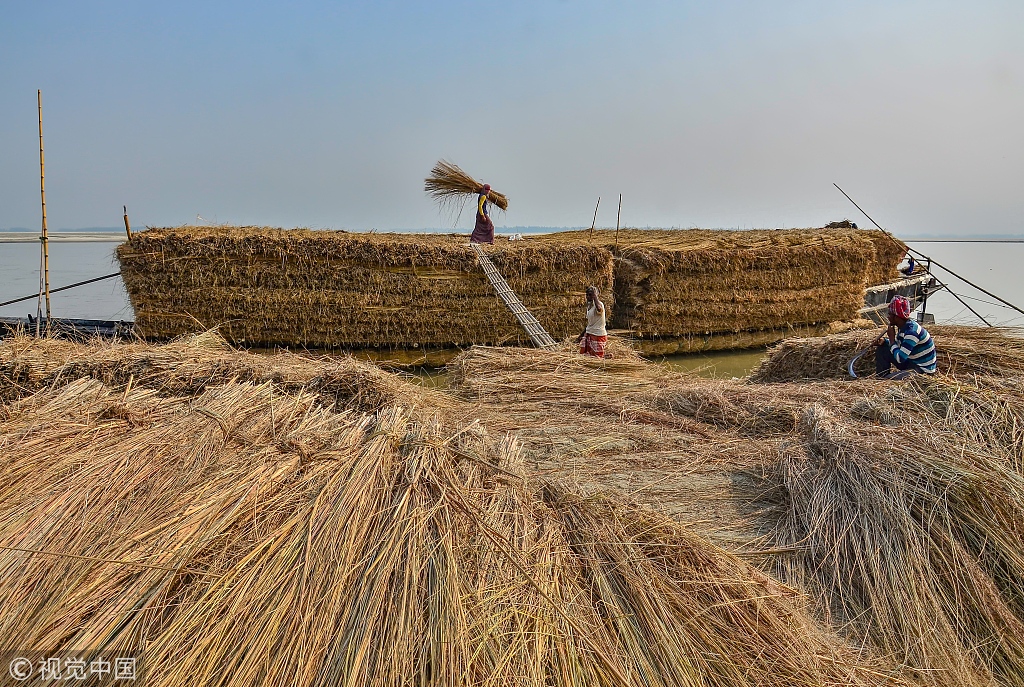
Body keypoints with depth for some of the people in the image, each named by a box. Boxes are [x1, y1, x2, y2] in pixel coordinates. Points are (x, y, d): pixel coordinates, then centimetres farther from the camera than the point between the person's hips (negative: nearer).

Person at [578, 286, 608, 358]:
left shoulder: (599, 304, -14)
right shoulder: (589, 305, 12)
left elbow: (598, 308, -43)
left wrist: (595, 296, -31)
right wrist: (581, 335, 22)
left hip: (598, 335, -8)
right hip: (589, 334, 8)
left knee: (597, 356, -7)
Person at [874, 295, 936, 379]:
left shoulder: (912, 331, -28)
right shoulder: (903, 326, 1)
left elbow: (899, 358, -29)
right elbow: (898, 344, 21)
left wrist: (891, 337, -18)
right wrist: (884, 340, 0)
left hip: (923, 370, -10)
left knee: (888, 380, -30)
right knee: (881, 349, 11)